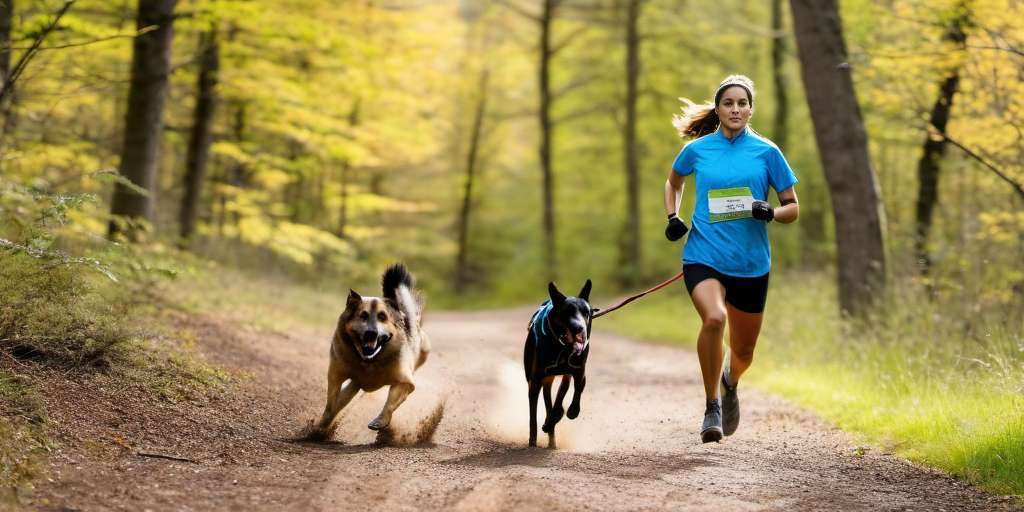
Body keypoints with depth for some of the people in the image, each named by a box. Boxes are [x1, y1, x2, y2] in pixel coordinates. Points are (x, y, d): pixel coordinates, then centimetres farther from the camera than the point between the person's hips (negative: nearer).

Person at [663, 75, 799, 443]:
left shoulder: (766, 152, 1)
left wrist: (770, 213, -17)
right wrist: (672, 218, 7)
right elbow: (674, 181, 24)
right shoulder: (697, 149, 3)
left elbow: (793, 208, 5)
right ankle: (712, 405, -14)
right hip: (703, 257, -1)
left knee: (743, 350, 12)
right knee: (714, 319, -31)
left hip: (751, 264, 1)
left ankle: (730, 384, 50)